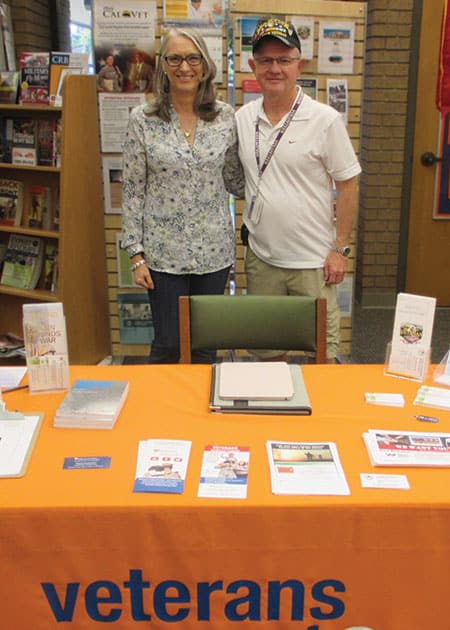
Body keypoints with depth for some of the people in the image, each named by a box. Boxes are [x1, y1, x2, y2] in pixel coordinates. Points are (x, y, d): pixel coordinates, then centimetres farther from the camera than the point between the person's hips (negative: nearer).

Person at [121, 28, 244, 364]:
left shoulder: (225, 116, 1)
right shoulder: (143, 119, -4)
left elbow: (234, 179, 11)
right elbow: (133, 191, -2)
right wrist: (136, 254, -5)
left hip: (214, 249, 2)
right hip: (164, 252, -2)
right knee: (168, 345, 5)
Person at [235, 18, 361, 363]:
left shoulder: (325, 120, -9)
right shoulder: (242, 118, 3)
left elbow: (348, 184, -6)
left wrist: (341, 248, -8)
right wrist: (249, 229, 7)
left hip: (313, 260, -4)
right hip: (261, 256, 4)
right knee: (266, 348, 17)